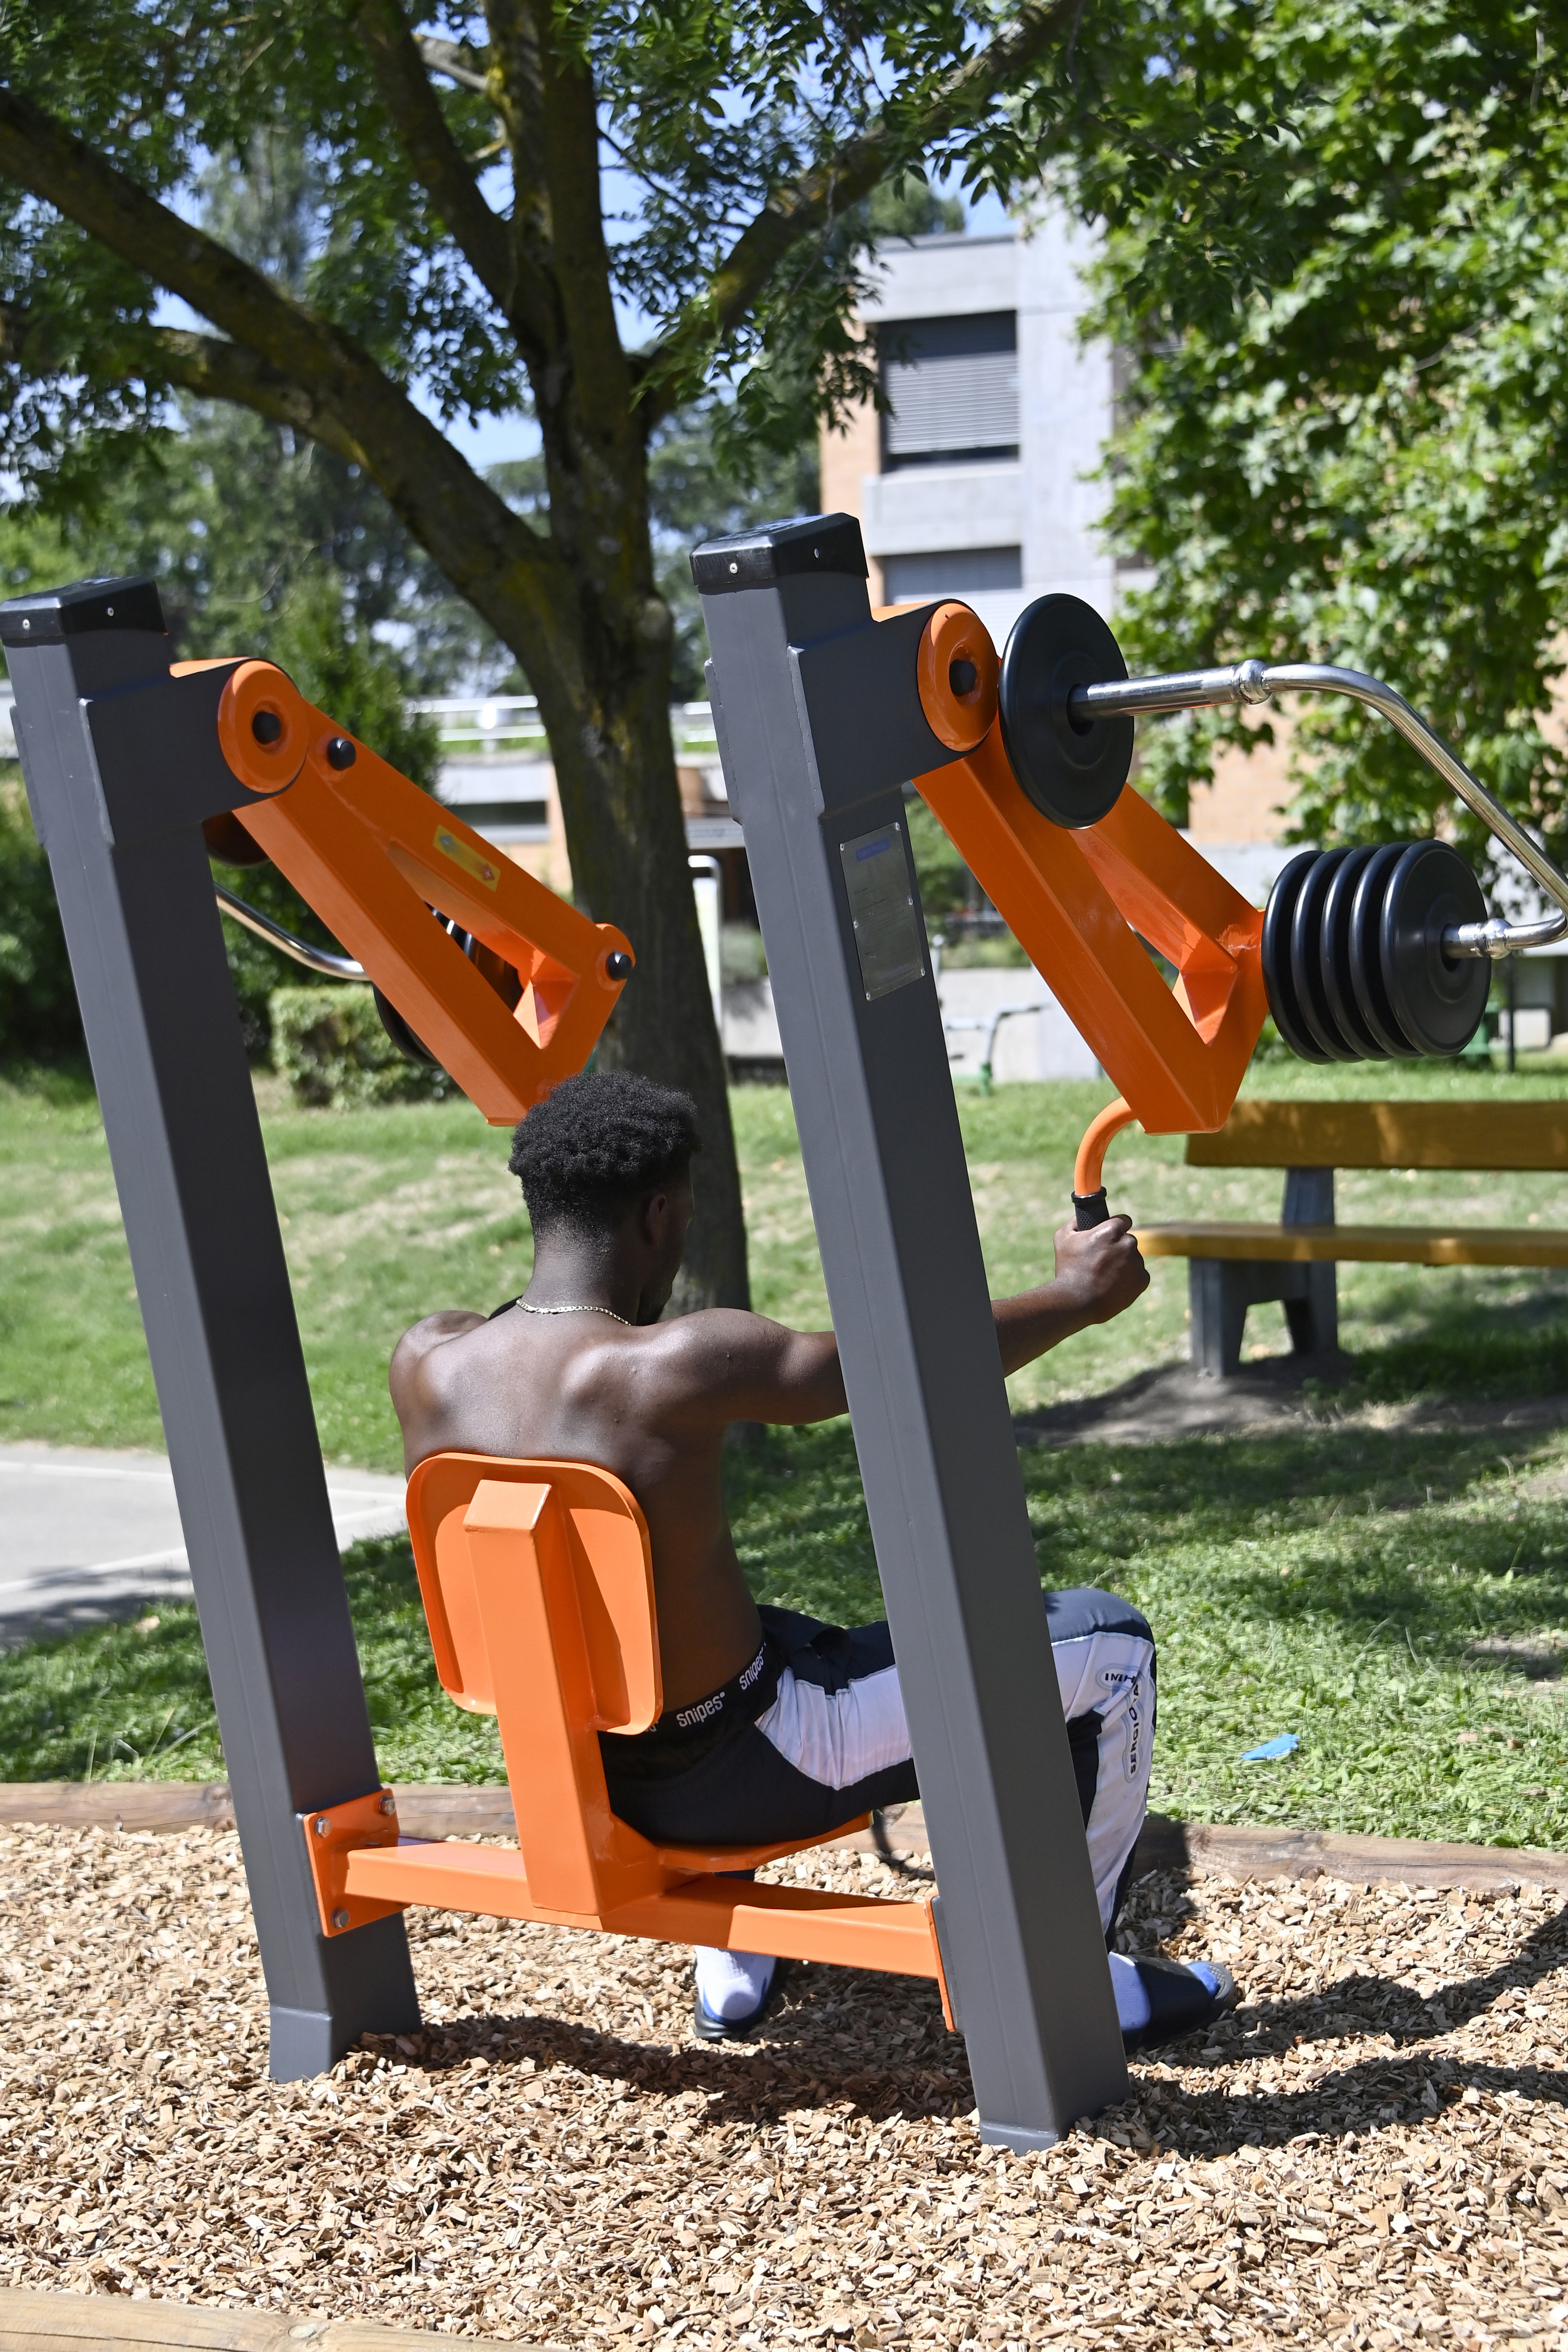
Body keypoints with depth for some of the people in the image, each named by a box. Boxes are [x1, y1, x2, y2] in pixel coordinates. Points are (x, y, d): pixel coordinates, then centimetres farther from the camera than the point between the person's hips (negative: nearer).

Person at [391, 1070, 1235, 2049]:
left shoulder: (426, 1363, -10)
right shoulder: (678, 1367, -26)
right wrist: (1078, 1295, 4)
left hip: (569, 1782, 7)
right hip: (735, 1773, -7)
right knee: (1107, 1641, 4)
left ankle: (732, 1966, 42)